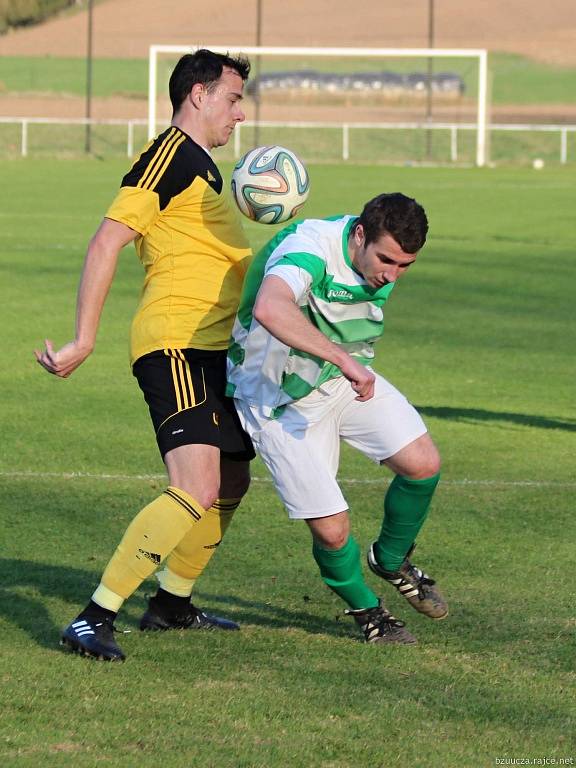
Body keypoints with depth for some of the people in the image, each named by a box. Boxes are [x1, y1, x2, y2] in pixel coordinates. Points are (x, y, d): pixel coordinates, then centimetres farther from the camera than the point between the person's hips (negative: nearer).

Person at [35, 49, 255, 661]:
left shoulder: (200, 167, 23)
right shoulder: (171, 153, -9)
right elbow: (107, 242, -17)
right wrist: (83, 341, -21)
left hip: (211, 351, 10)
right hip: (176, 346, -10)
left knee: (229, 487, 18)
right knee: (196, 492, -20)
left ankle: (171, 605, 33)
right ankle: (94, 619, -20)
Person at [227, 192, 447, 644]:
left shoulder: (384, 262, -8)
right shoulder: (309, 248, -34)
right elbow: (269, 308, -55)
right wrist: (342, 359, -56)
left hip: (346, 379, 7)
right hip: (280, 399, -7)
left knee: (422, 463, -8)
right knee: (331, 530, -12)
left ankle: (392, 560, 21)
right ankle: (365, 608, 20)